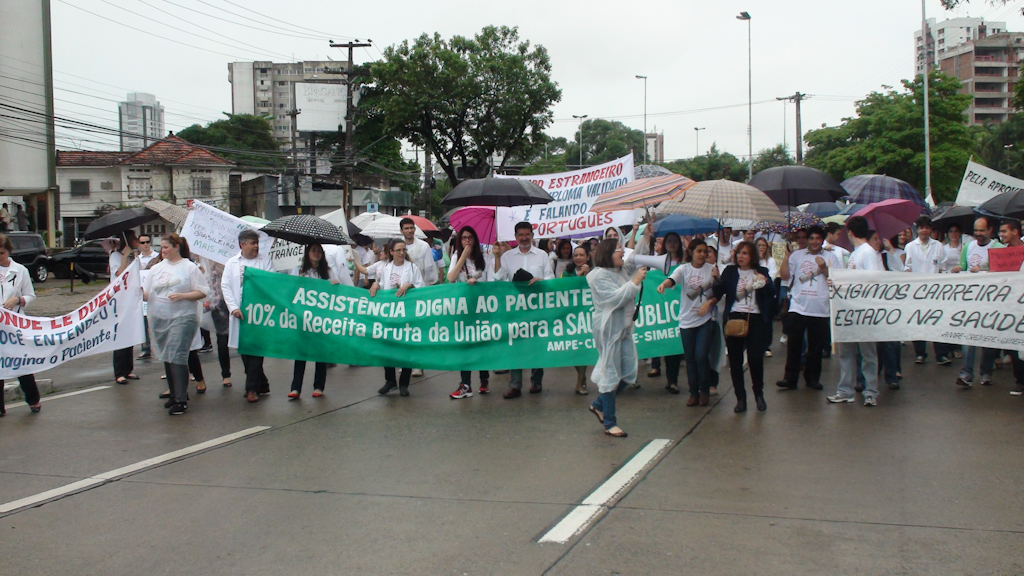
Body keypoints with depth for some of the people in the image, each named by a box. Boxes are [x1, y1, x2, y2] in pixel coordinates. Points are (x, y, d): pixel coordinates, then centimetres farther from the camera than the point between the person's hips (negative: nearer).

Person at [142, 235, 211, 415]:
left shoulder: (190, 268, -2)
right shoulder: (157, 268, 14)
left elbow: (202, 292, -5)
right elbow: (145, 293, 11)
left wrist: (182, 296, -17)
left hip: (182, 318, -6)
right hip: (159, 319, 6)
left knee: (177, 358, -13)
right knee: (167, 358, 11)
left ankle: (181, 400, -11)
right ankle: (174, 394, 23)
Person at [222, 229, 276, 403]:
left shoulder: (264, 260, 5)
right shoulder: (231, 263, 10)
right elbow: (225, 286, 4)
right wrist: (234, 308, -9)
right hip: (240, 313, 3)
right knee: (244, 350, 6)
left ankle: (252, 388, -1)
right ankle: (261, 384, 19)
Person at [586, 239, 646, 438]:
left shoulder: (623, 270, 12)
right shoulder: (599, 275, -13)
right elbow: (616, 298, -22)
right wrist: (636, 281, -19)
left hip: (625, 328, 9)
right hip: (609, 330, -9)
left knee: (628, 372, 9)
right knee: (611, 374, -3)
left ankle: (599, 405, 27)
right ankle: (609, 423, 5)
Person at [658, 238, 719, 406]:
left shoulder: (711, 268, 0)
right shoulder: (684, 269, -1)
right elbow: (672, 279, -21)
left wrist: (709, 302, -17)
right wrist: (663, 284, -43)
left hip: (706, 318, -1)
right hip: (687, 319, 1)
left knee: (701, 356, -8)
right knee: (690, 358, 6)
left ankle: (705, 391, 11)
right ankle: (694, 393, 18)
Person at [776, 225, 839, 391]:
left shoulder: (831, 257, 8)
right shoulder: (797, 255, 11)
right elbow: (785, 275, 2)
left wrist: (824, 269, -12)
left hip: (820, 309, 0)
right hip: (797, 307, 0)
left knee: (816, 347, 6)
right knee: (793, 345, 0)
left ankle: (812, 378, 18)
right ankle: (790, 378, 5)